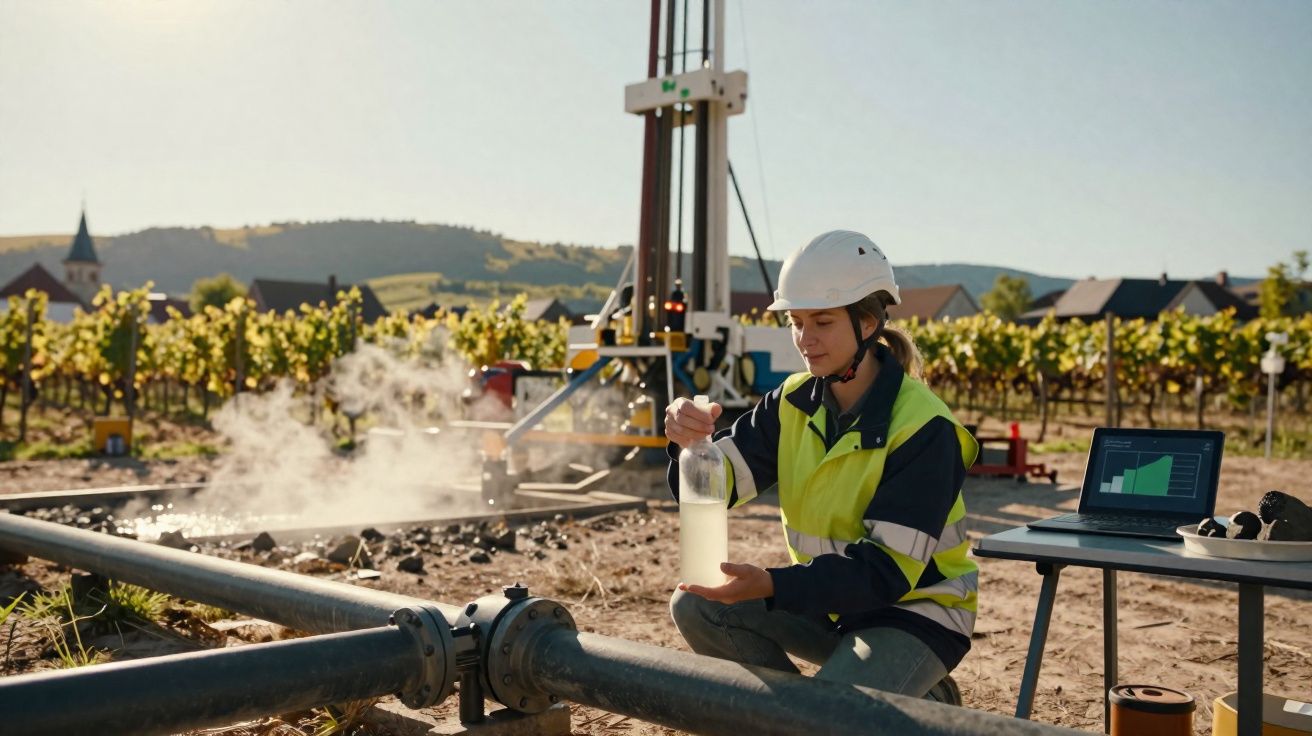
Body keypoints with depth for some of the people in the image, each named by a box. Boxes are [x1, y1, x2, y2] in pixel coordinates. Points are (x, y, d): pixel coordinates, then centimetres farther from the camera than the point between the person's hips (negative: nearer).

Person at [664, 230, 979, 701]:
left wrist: (771, 586, -38)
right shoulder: (793, 402, -3)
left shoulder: (922, 427, -23)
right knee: (695, 606, -11)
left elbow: (888, 568, -27)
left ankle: (923, 710, 4)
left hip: (915, 609, -6)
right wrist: (690, 444, -35)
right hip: (828, 599, 6)